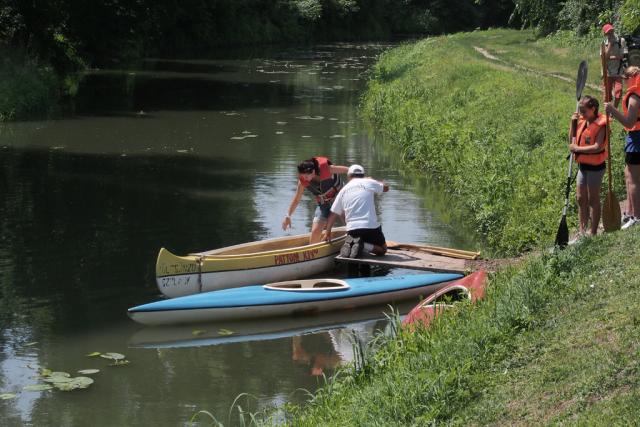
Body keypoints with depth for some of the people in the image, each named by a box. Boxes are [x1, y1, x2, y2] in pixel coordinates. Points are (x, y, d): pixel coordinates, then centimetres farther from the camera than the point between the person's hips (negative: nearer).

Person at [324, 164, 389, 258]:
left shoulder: (343, 190, 12)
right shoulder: (369, 183, 3)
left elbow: (333, 215, 12)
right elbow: (386, 187, 21)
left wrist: (328, 234, 21)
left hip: (352, 229, 3)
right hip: (371, 227, -3)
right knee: (382, 249, 19)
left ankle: (350, 244, -9)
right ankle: (364, 245, -11)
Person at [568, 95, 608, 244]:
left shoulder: (600, 125, -17)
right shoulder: (582, 121, 6)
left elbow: (597, 147, -27)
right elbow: (574, 141, 15)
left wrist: (577, 148, -22)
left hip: (595, 166, -8)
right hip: (583, 165, 8)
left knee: (593, 199, 2)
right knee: (581, 198, 11)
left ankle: (593, 233, 11)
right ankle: (582, 232, 21)